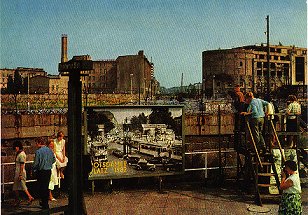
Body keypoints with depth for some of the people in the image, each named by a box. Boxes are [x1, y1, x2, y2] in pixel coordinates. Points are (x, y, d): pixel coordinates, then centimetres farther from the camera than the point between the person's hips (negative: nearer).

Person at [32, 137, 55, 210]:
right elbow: (54, 160, 11)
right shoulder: (50, 150, 3)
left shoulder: (38, 151, -15)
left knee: (41, 188, 3)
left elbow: (36, 163, -14)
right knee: (46, 187, 16)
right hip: (49, 171, 6)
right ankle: (45, 203, 25)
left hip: (41, 172, -6)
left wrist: (34, 169, 2)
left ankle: (45, 205, 5)